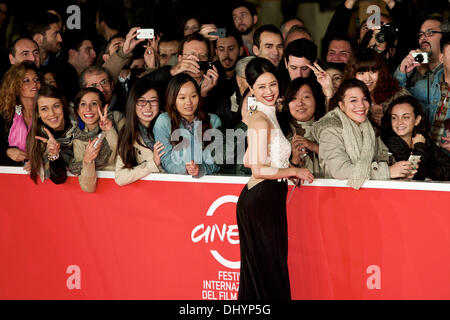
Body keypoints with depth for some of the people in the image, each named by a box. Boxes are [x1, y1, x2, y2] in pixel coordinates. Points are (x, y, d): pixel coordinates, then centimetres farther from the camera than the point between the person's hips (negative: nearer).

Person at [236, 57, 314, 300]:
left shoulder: (267, 116, 14)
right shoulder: (260, 120, -15)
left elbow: (248, 161, 20)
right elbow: (259, 170, -20)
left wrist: (285, 168, 13)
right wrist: (294, 172, -9)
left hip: (269, 199, 9)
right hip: (260, 200, -9)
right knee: (267, 269, -5)